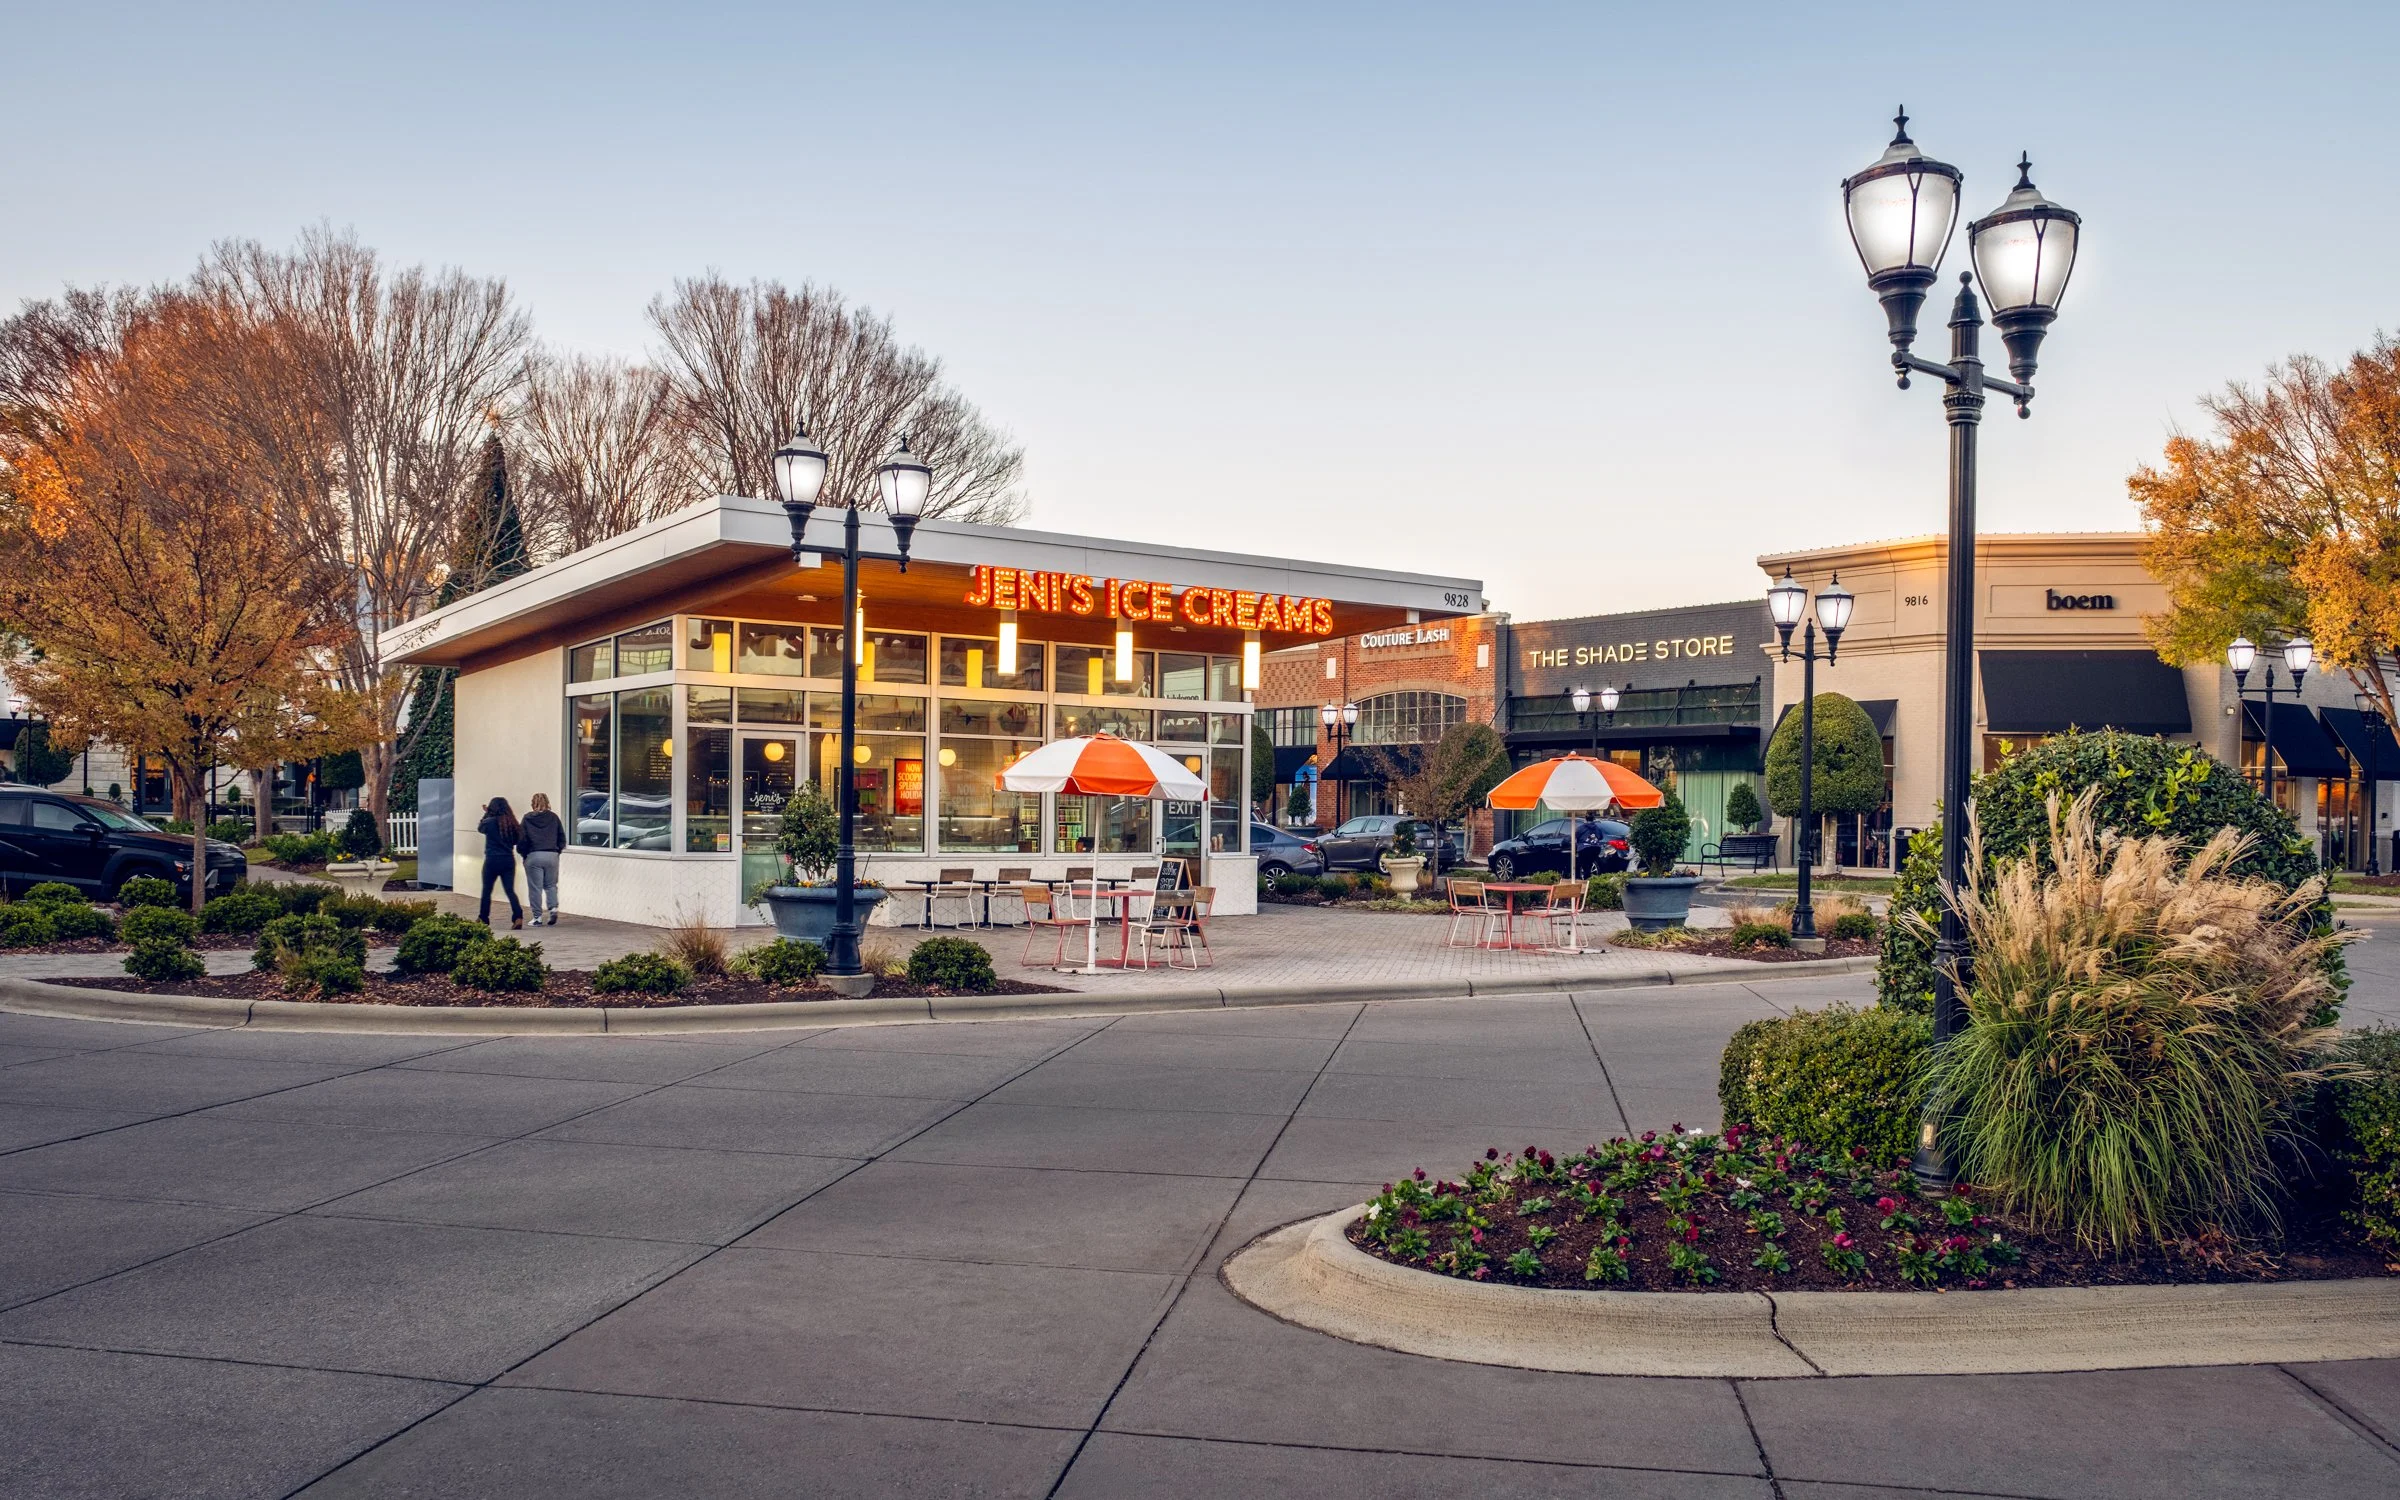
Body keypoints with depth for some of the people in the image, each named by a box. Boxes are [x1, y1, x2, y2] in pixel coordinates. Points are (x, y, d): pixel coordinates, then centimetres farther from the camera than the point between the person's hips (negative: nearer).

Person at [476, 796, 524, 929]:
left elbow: (480, 828, 11)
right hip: (509, 860, 3)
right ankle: (518, 916, -15)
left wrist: (487, 813, 17)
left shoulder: (490, 822, -11)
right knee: (510, 890, 2)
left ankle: (483, 918, 24)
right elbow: (516, 840, 9)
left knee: (486, 891, 13)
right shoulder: (512, 823, -2)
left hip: (492, 860, -3)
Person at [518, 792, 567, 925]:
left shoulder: (527, 818, -1)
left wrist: (523, 854, 11)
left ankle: (537, 917, 4)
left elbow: (522, 839, -3)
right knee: (551, 885, 15)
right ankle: (553, 907, -6)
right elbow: (562, 839, 5)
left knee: (535, 888, 4)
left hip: (533, 856, -2)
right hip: (552, 856, 2)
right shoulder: (553, 817, 4)